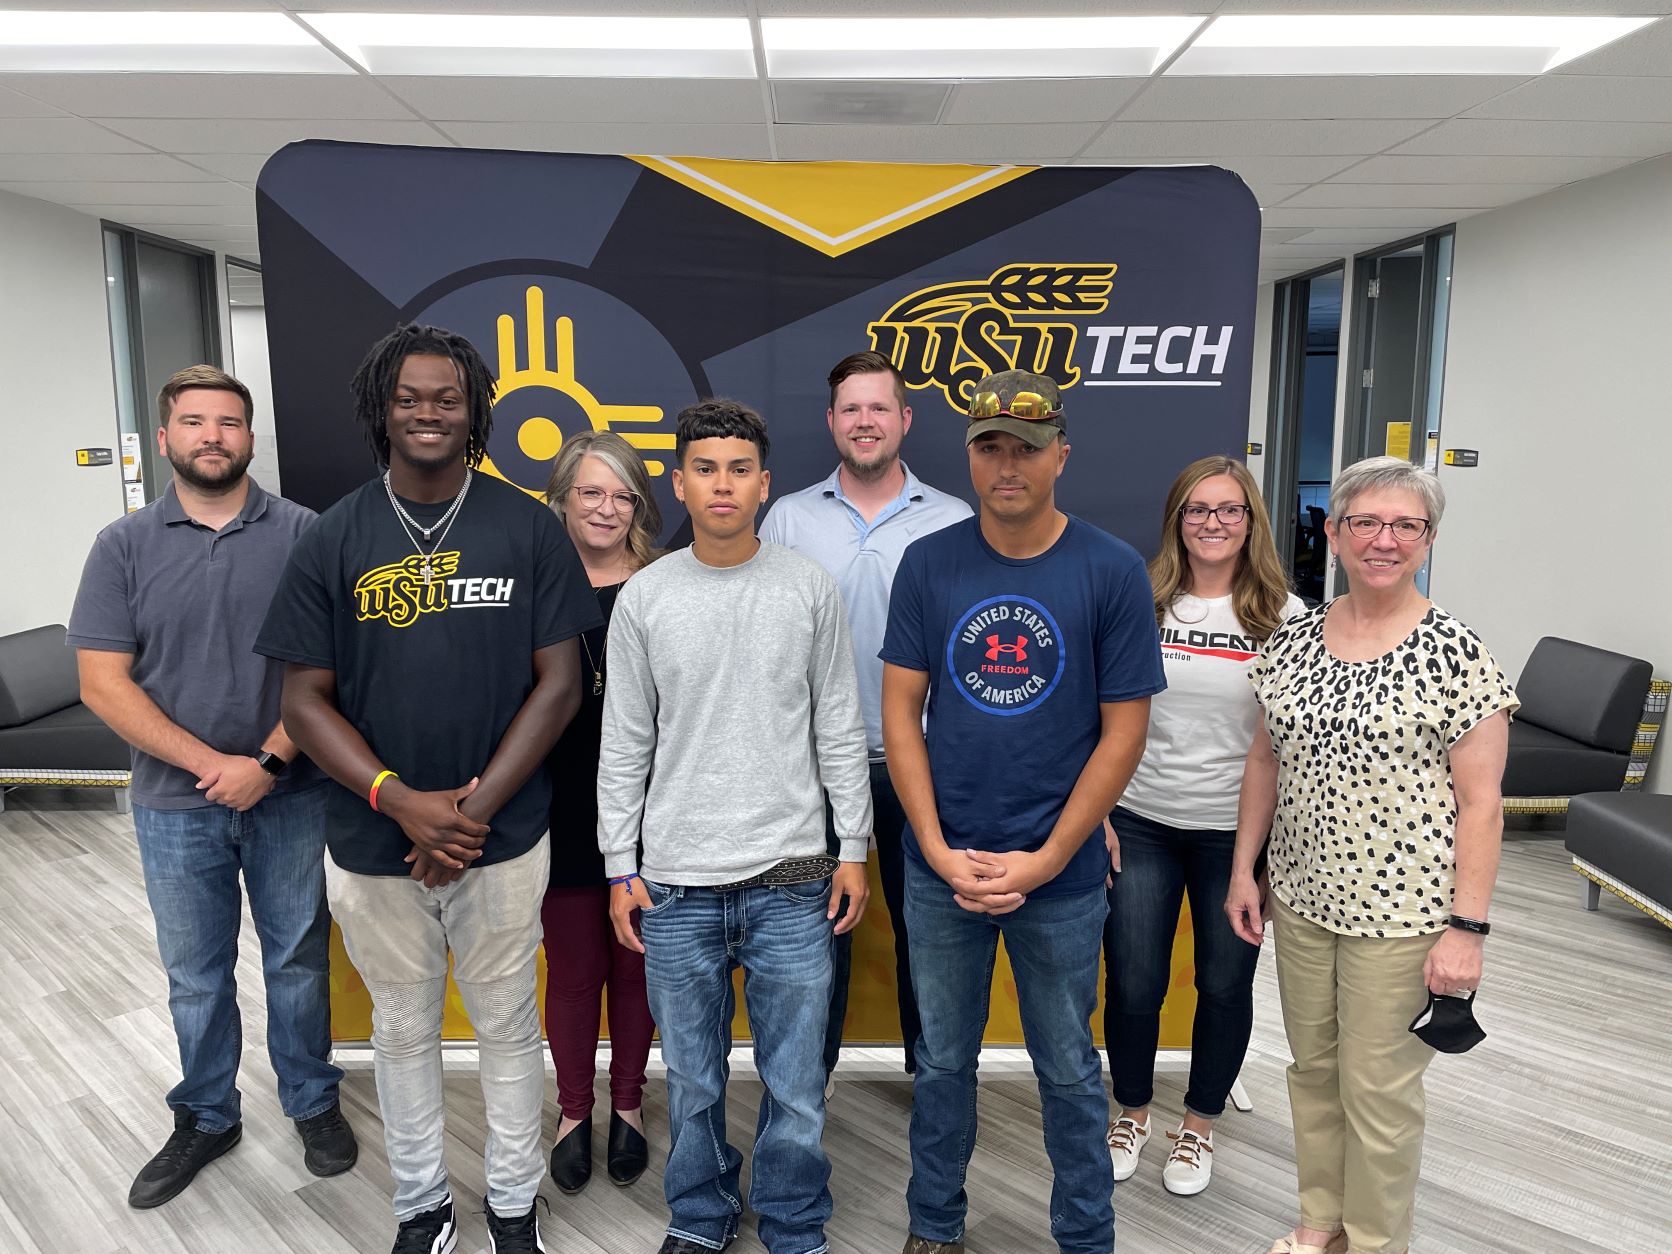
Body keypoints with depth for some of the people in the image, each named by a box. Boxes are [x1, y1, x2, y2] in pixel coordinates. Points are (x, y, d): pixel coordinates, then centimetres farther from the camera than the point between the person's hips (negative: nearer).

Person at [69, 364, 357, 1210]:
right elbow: (103, 683, -5)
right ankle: (206, 1119, 35)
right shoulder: (124, 547, 0)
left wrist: (266, 763, -15)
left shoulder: (302, 534, -5)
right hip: (176, 804, 1)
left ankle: (312, 1102, 32)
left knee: (298, 959, 12)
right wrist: (212, 763, -14)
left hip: (289, 796, -1)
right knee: (195, 974, 16)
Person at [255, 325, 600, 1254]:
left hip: (503, 840, -1)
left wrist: (474, 811, -13)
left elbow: (559, 684, -6)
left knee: (508, 1023, 14)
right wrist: (401, 801, -16)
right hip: (374, 845, 1)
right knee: (404, 1028, 17)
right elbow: (306, 699, -2)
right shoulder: (335, 540, -1)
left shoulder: (529, 530, -4)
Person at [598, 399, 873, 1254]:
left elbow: (840, 731, 4)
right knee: (693, 1079, 15)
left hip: (791, 880, 0)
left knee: (795, 1084, 9)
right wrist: (620, 866, 3)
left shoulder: (809, 589, 0)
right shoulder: (644, 599, 1)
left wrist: (854, 846, 2)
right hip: (676, 885, 1)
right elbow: (624, 746, 4)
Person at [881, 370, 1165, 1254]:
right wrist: (940, 852, -8)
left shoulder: (1112, 572, -7)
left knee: (1068, 1069, 16)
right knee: (943, 1058, 17)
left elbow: (1123, 731, -6)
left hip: (1059, 875, -1)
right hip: (940, 868, 2)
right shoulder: (928, 563, -3)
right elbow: (900, 710, -1)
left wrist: (1042, 861, -11)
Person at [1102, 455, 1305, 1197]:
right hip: (1140, 823, 1)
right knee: (1132, 983, 7)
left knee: (1225, 984, 12)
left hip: (1236, 830, 0)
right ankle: (1132, 1114, 34)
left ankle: (1199, 1125, 36)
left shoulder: (1283, 615, -3)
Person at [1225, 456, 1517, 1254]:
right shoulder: (1293, 639, 2)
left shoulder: (1456, 655, -12)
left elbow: (1479, 802, -11)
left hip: (1399, 913, -5)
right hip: (1302, 898, 5)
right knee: (1311, 1067, 19)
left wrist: (1467, 928, -13)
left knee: (1378, 1086, 8)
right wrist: (1244, 866, 8)